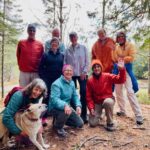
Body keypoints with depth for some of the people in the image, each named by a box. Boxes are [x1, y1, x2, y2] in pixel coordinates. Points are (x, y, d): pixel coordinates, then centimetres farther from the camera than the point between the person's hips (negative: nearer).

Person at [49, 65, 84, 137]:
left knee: (80, 123, 6)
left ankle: (60, 119, 25)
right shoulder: (57, 84, -24)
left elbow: (75, 96, 3)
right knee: (66, 111, -40)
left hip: (67, 106, 8)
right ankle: (58, 127, -7)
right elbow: (54, 99, -35)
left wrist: (78, 106, -16)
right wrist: (65, 105, -52)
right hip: (55, 108, -7)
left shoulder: (72, 83, 1)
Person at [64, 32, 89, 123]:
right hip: (71, 74, 2)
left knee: (83, 93, -5)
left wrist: (84, 72, -9)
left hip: (82, 74, -2)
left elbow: (87, 61, 0)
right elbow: (65, 62, 8)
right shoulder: (68, 50, 8)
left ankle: (84, 115, 4)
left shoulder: (83, 48, 4)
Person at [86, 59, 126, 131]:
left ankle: (110, 123, -16)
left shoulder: (107, 76, -9)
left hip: (108, 99, -1)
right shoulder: (90, 80, -6)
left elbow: (120, 80, -20)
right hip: (96, 103, 2)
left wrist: (122, 69, -36)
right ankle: (98, 113, 26)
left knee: (108, 102, -41)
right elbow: (88, 96, -3)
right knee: (92, 123, -11)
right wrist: (91, 108, -12)